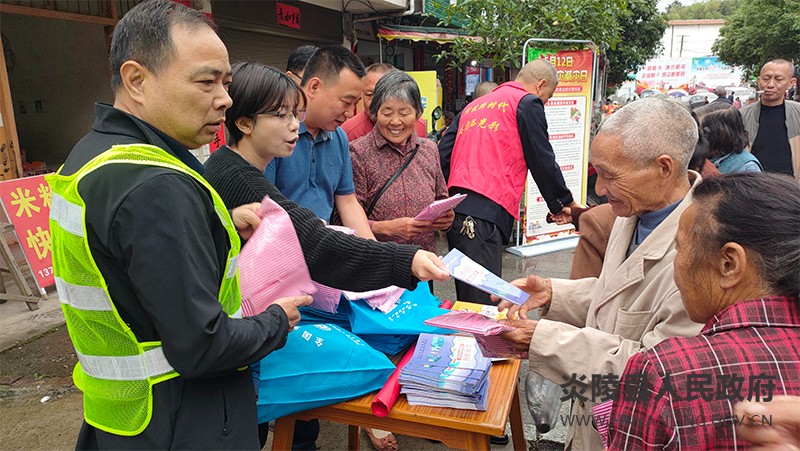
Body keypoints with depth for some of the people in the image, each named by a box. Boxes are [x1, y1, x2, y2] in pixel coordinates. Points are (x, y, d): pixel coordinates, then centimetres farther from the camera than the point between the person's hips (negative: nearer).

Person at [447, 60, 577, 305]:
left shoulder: (473, 105, 26)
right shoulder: (528, 103, 4)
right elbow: (542, 160, 4)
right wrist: (565, 203, 17)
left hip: (455, 208, 8)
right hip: (484, 214, -8)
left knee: (467, 300, 13)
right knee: (483, 303, -8)